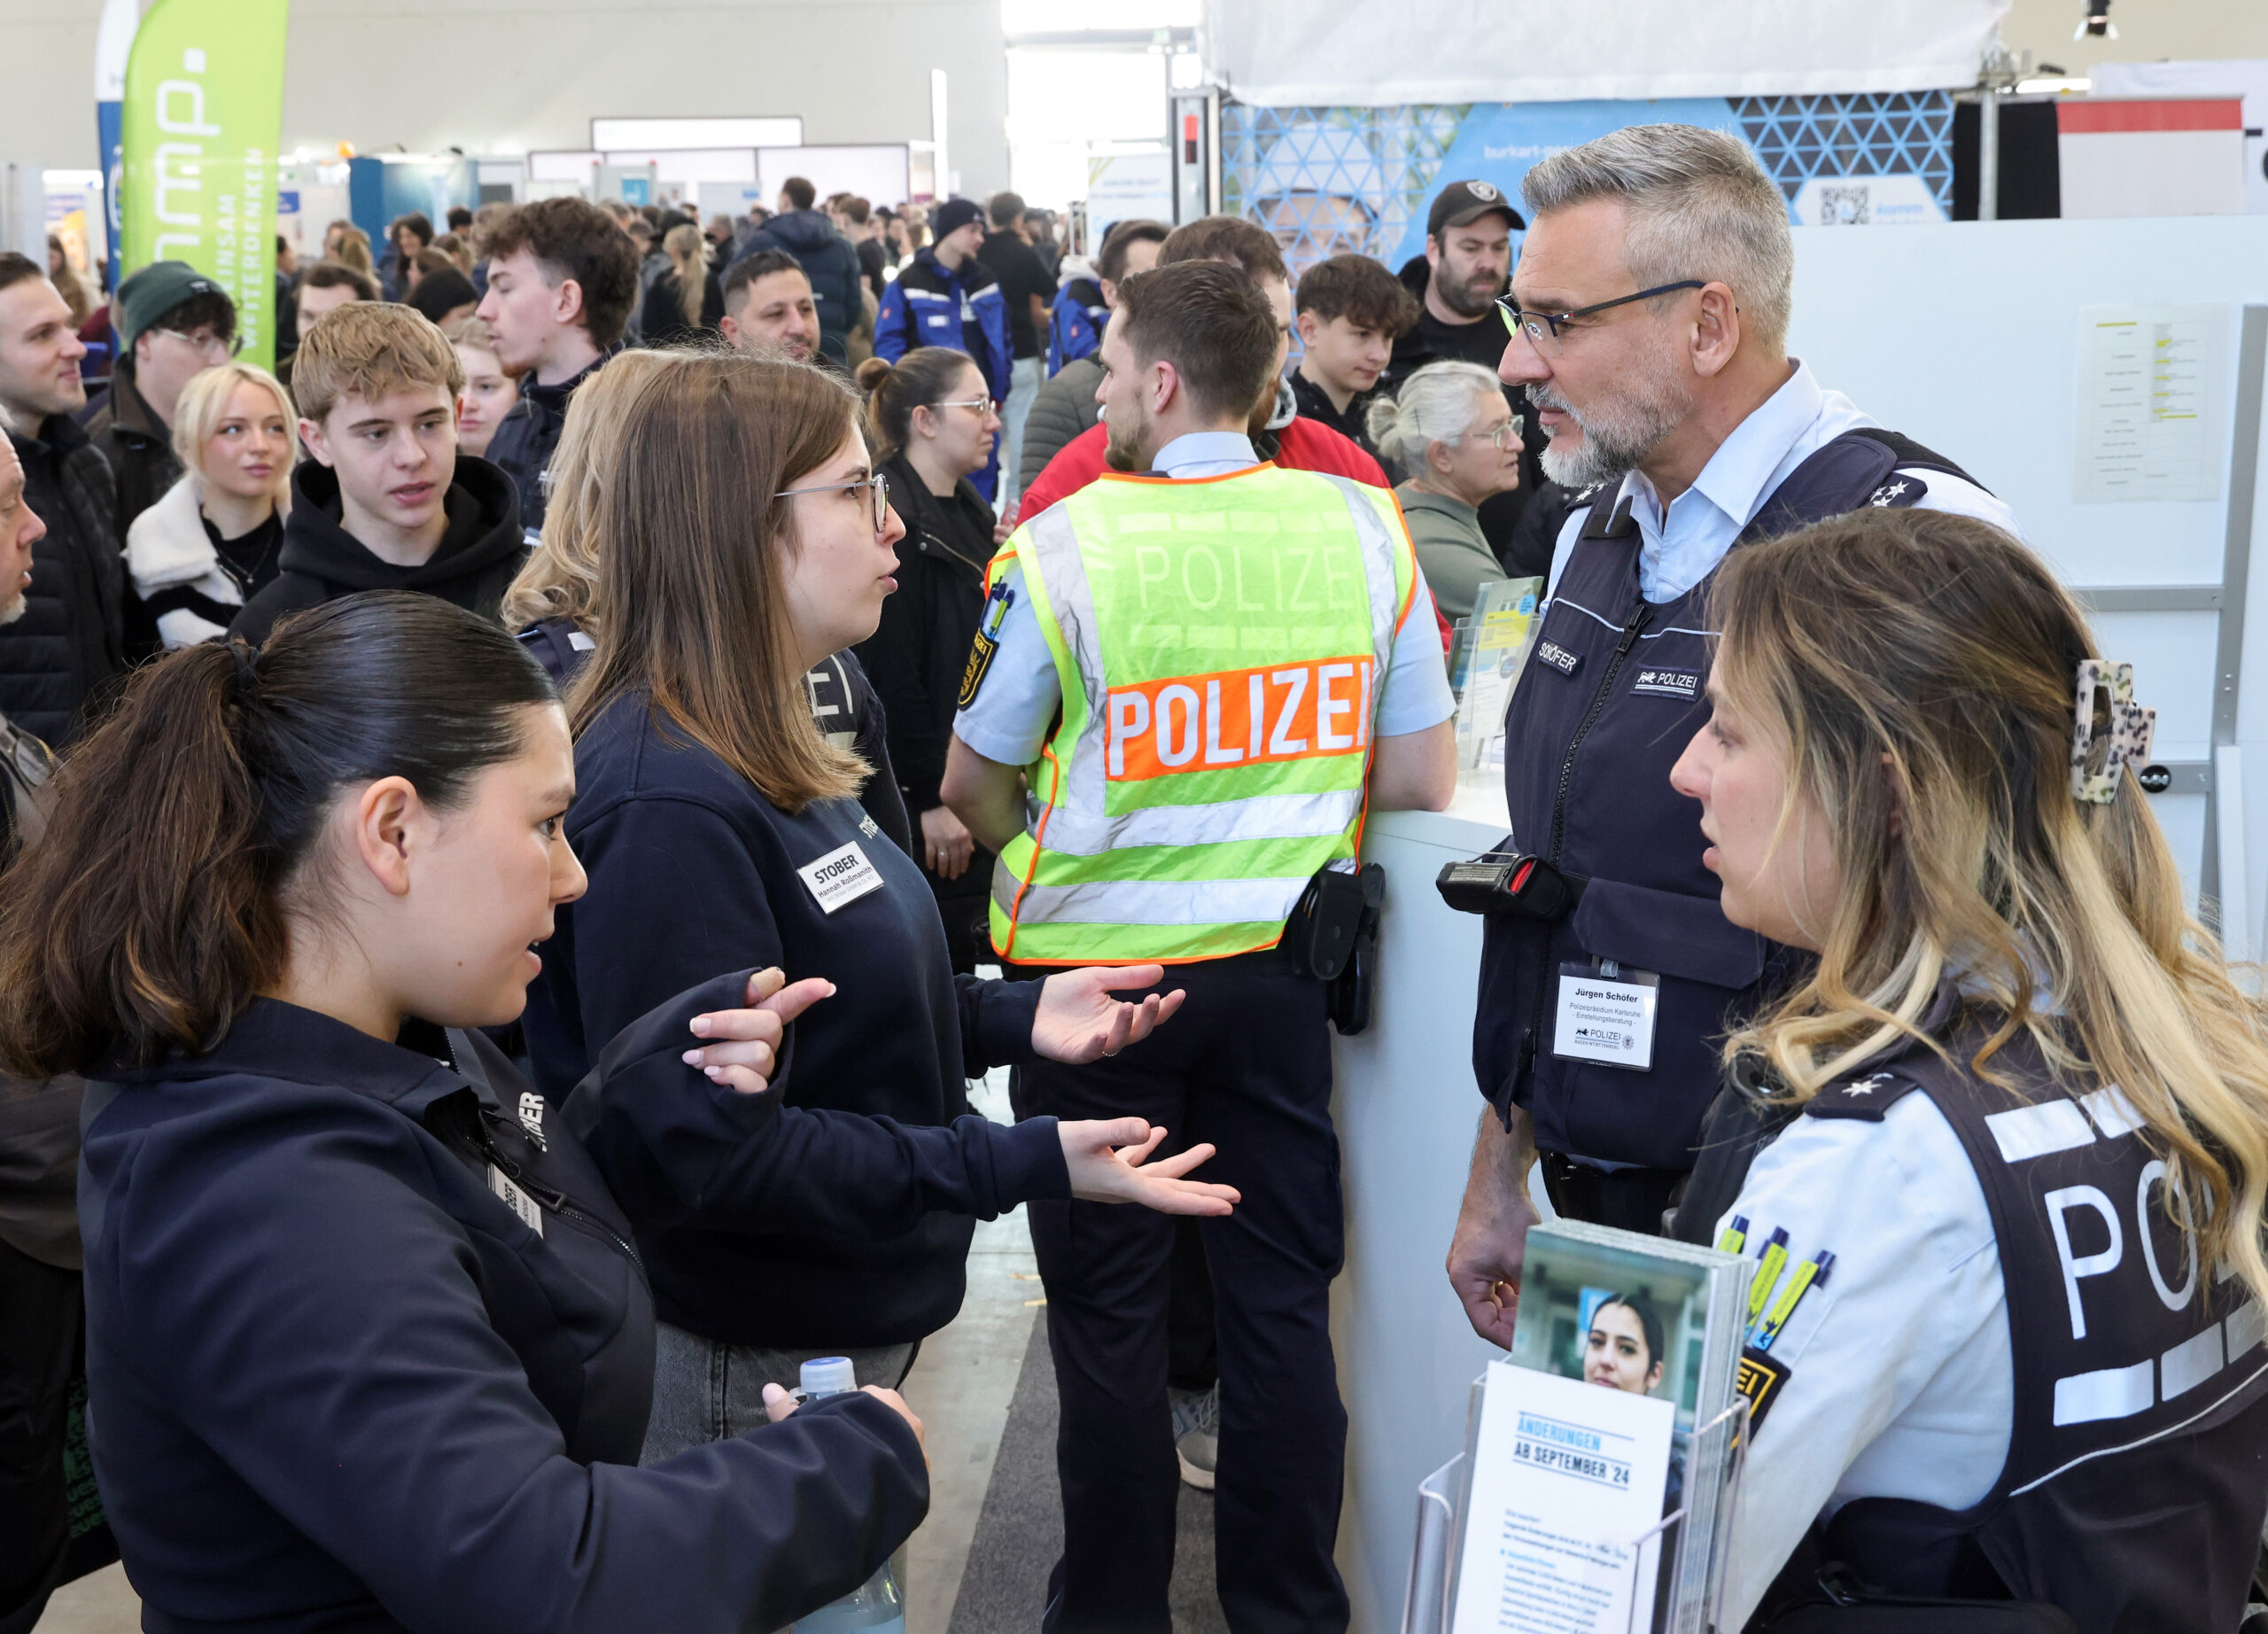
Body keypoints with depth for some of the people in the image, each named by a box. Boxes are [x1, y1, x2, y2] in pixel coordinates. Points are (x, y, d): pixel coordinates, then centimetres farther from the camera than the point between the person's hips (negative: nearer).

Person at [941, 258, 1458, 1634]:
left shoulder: (1061, 549, -13)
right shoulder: (1364, 528, -5)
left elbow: (973, 783, -2)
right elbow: (1423, 781, 0)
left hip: (1099, 966, -3)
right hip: (1280, 963, 3)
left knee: (1108, 1313, 10)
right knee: (1283, 1300, 12)